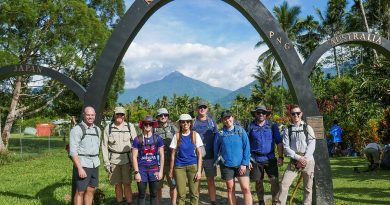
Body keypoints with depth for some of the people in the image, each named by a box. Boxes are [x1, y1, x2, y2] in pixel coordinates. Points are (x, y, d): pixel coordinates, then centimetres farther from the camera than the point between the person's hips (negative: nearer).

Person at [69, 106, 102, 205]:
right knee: (80, 192, 2)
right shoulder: (77, 129, -10)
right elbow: (73, 151, -15)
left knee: (91, 190, 11)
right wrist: (80, 168, -20)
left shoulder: (97, 129, 10)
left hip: (95, 165, 6)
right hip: (82, 165, -6)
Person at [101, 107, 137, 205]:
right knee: (118, 185, 8)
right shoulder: (108, 127, 2)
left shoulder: (130, 126, 1)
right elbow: (104, 146, 3)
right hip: (113, 159, 1)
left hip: (126, 159, -1)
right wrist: (106, 162, -2)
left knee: (127, 184, -2)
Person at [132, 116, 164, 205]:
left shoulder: (157, 138, 0)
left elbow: (161, 156, 4)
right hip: (142, 169, -1)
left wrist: (161, 171, 1)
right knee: (141, 194, 7)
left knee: (154, 194, 11)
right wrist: (136, 172, -6)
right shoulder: (138, 139, -3)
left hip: (154, 169, 1)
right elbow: (134, 157, -2)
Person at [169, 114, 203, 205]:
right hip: (179, 167, 0)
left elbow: (199, 154, 1)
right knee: (181, 194, 2)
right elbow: (173, 154, 6)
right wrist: (171, 170, 5)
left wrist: (199, 170, -4)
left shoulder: (195, 135, 0)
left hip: (193, 166, 0)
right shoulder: (177, 136, 1)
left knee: (194, 194, 2)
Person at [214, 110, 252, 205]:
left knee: (246, 189, -5)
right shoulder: (220, 134, 0)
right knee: (230, 190, 10)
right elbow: (216, 150, 9)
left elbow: (246, 147, -3)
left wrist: (244, 163, -8)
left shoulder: (240, 130, -2)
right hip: (227, 165, 1)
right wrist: (218, 162, 9)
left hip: (241, 165, -1)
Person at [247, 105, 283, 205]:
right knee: (258, 182, 10)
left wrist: (280, 157, -6)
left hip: (270, 158, 0)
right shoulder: (251, 126, 1)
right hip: (256, 159, 0)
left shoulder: (272, 125, 2)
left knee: (274, 180, -5)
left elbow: (279, 142, 2)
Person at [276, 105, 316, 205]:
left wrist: (304, 159, -13)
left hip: (308, 161, 0)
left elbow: (312, 145, -4)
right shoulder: (288, 129, 3)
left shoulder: (307, 128, 3)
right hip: (294, 161, 0)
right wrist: (298, 158, -13)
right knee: (284, 184, -10)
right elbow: (286, 147, -3)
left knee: (308, 187, 7)